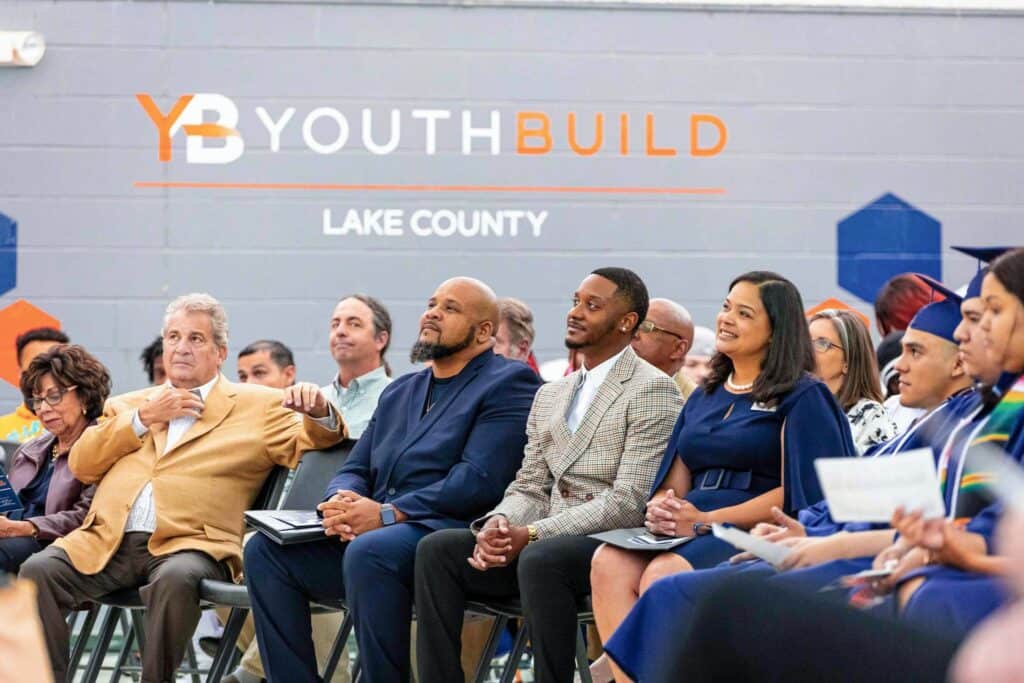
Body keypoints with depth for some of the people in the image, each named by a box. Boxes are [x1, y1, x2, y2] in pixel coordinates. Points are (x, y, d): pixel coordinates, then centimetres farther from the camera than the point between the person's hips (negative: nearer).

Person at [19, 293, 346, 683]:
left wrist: (319, 412, -12)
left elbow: (308, 443, 10)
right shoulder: (128, 405, 27)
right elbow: (80, 464, 15)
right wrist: (143, 418, 6)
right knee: (38, 571, -24)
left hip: (189, 544, -3)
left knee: (177, 579, -38)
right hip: (107, 542, 3)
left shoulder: (257, 406, 19)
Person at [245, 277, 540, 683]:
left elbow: (480, 479, -12)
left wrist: (389, 514, -18)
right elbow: (355, 468, 22)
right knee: (266, 550, -10)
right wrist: (342, 503, -4)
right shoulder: (399, 392, 27)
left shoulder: (509, 384, 1)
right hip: (368, 532, 8)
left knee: (369, 551, -37)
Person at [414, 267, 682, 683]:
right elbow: (529, 487, 17)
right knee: (437, 549, -13)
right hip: (546, 541, 7)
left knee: (540, 558, -37)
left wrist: (531, 535, -19)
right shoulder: (549, 396, 20)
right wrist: (499, 524, -8)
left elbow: (628, 503, -14)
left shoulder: (652, 391, -6)